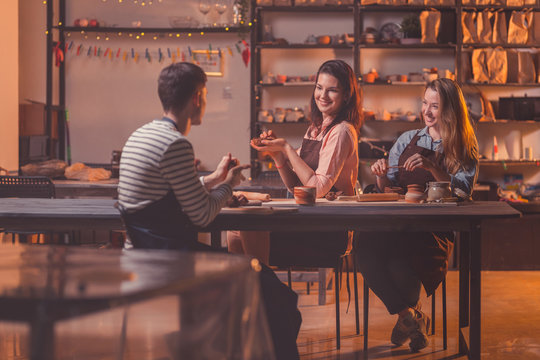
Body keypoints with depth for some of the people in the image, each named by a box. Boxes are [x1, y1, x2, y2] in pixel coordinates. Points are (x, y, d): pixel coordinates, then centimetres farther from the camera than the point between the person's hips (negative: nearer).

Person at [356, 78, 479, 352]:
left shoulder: (464, 150, 8)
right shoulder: (407, 139, 19)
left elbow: (461, 195, -5)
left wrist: (433, 167, -16)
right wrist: (381, 175, -2)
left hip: (435, 228, -4)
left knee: (400, 264, -35)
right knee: (365, 248, -30)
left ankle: (408, 313, 3)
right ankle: (410, 316, -7)